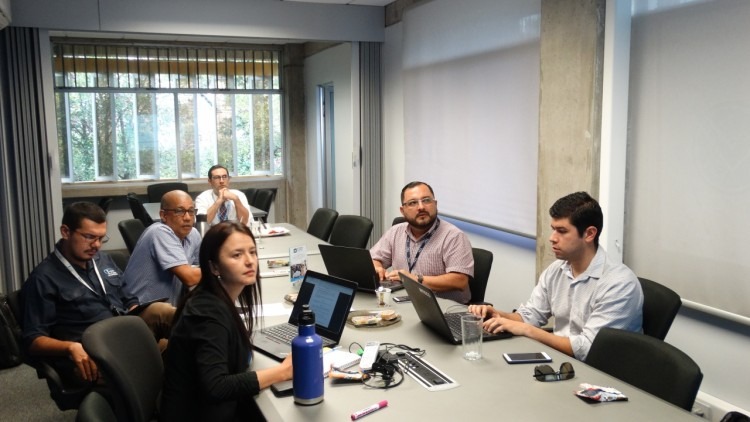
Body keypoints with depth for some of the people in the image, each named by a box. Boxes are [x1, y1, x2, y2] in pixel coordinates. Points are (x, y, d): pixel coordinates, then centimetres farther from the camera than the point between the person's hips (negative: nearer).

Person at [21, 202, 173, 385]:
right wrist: (71, 347, -23)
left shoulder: (104, 260, 20)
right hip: (89, 355, -6)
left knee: (159, 311, -29)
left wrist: (144, 317, 2)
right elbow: (33, 340, -2)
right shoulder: (44, 278, 1)